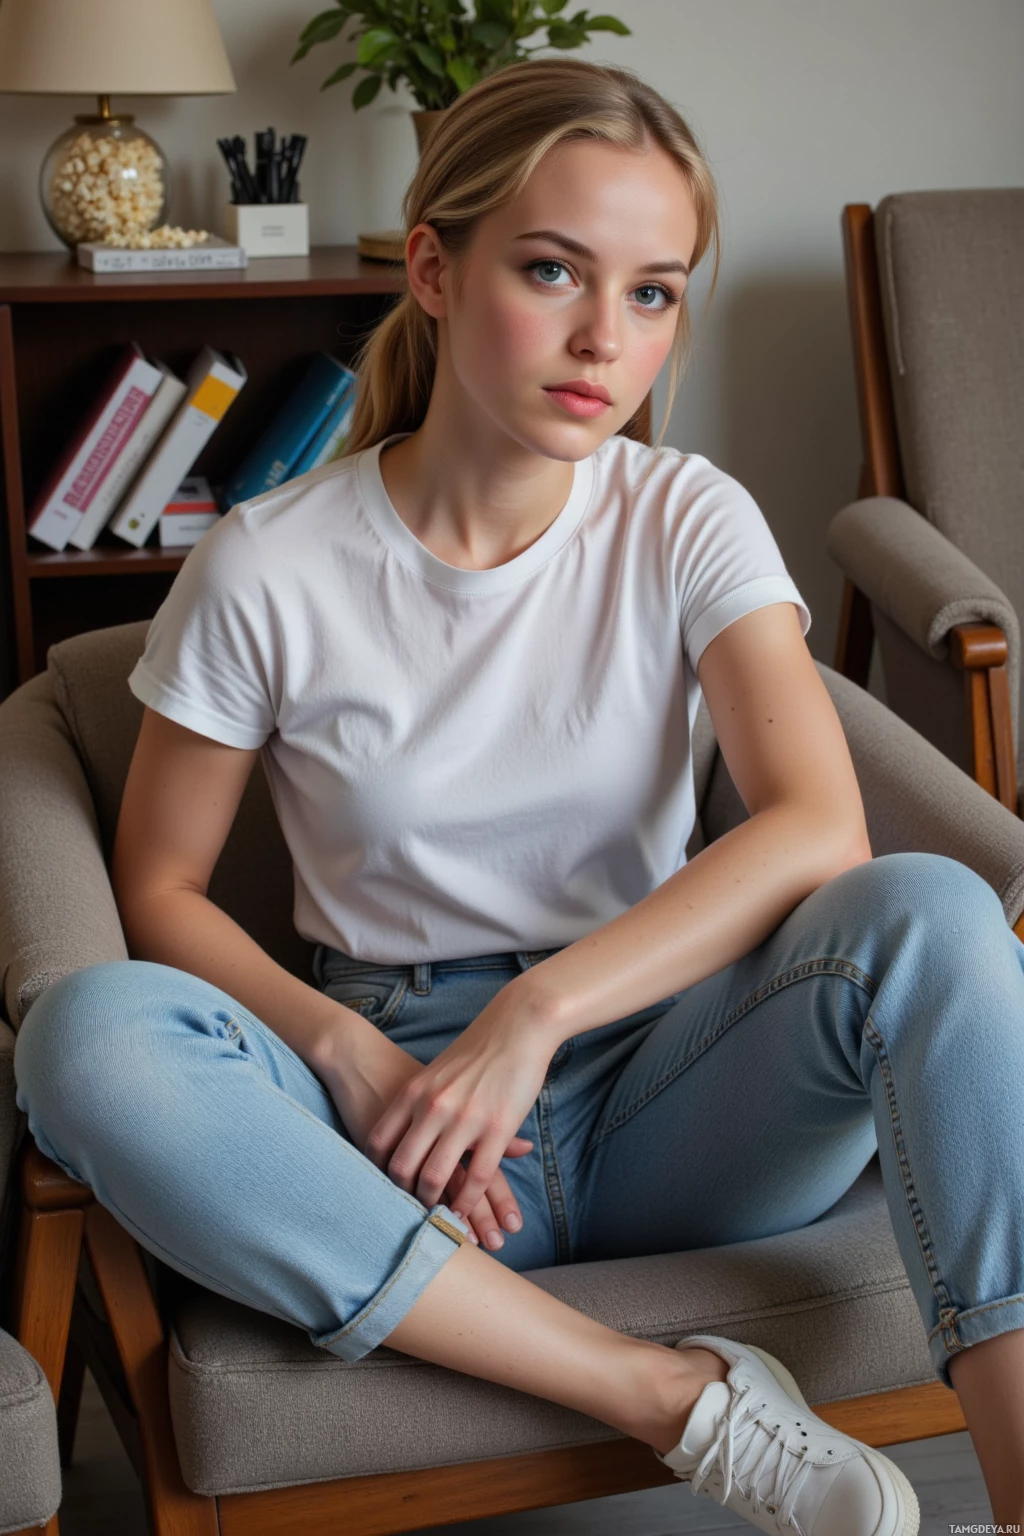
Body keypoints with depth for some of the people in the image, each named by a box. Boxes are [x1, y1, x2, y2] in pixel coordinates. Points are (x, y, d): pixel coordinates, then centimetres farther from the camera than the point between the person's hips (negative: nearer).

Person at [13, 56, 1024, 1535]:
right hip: (401, 1093, 0)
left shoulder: (690, 522, -2)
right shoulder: (267, 571, -5)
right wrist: (349, 1053, -17)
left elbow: (820, 826, -15)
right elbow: (161, 885, 1)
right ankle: (677, 1398, -30)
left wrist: (539, 1010, -24)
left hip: (661, 1092, 1)